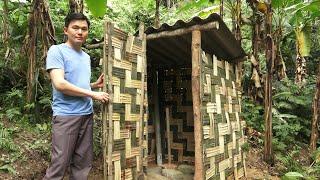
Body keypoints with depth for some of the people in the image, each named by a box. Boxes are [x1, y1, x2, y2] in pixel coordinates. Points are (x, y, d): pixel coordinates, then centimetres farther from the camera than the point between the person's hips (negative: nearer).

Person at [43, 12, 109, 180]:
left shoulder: (86, 56, 17)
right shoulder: (56, 50, -4)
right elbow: (60, 84, -16)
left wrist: (95, 84, 7)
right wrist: (93, 94, -13)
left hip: (87, 114, 7)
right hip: (66, 115, -6)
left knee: (83, 163, 11)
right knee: (59, 164, -1)